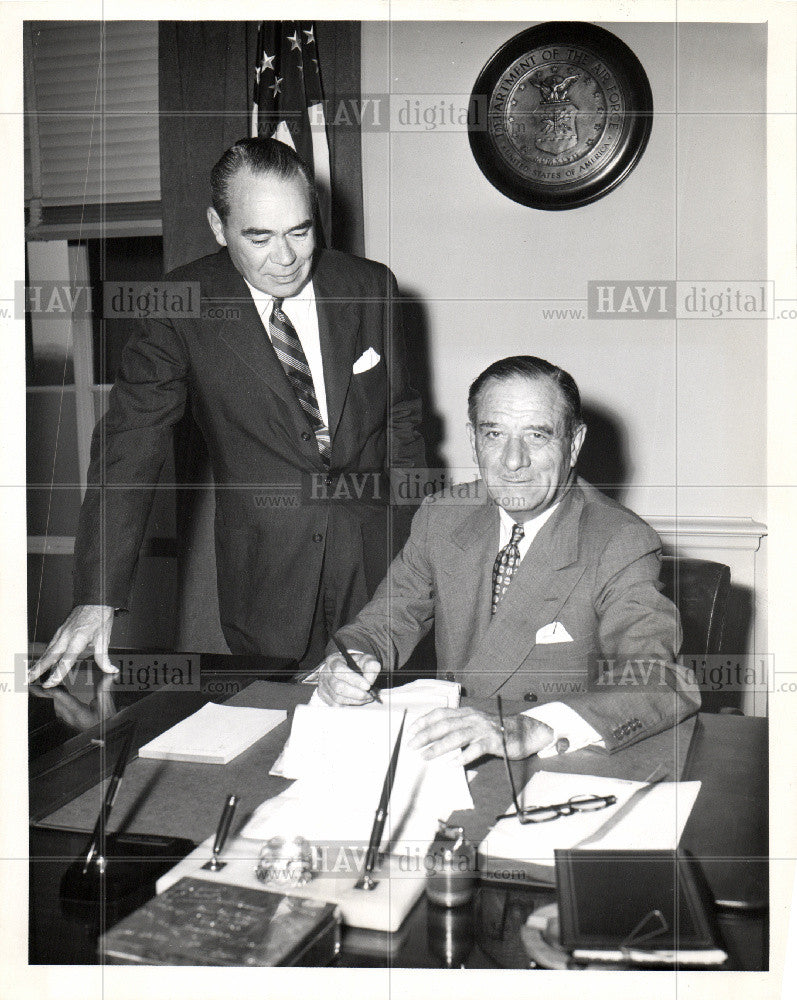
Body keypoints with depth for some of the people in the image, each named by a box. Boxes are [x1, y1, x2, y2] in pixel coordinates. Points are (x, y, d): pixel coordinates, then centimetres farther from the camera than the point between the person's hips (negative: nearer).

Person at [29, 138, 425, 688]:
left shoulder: (370, 286, -1)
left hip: (378, 558, 2)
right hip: (265, 578, -2)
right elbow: (130, 446, -9)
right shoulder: (183, 307, -9)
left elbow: (400, 419, 9)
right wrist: (98, 599, -17)